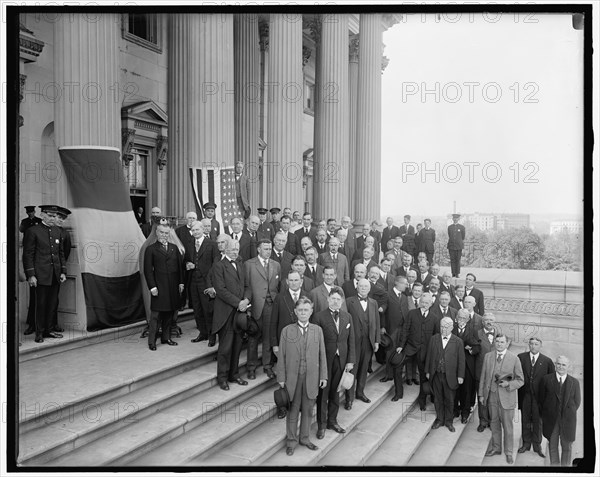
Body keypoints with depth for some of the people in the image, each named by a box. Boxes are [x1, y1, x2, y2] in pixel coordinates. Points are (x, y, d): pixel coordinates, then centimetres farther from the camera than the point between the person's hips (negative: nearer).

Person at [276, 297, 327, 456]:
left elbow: (322, 354, 6)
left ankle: (304, 437, 28)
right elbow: (281, 356, 0)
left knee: (307, 409, 11)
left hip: (311, 377, 2)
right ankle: (291, 440, 22)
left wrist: (323, 375, 2)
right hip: (293, 377, -1)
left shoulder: (317, 330, 5)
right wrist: (281, 378, -3)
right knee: (293, 409, 7)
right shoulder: (287, 331, 0)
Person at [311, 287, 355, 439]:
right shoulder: (318, 317, -10)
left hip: (341, 360, 4)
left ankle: (332, 421, 31)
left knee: (335, 392, 15)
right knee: (323, 393, 6)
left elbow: (351, 340, 8)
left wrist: (350, 360, 3)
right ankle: (322, 424, 20)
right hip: (324, 361, -4)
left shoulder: (347, 317, 7)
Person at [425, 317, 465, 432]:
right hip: (436, 375, 2)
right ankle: (439, 419, 31)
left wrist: (460, 376, -4)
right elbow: (429, 356, 6)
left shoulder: (458, 341, -6)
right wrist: (427, 371, 6)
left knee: (449, 400, 10)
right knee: (438, 399, 14)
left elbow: (461, 360, -3)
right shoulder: (433, 339, 1)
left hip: (450, 376, -2)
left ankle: (448, 421, 28)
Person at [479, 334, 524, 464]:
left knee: (507, 426, 6)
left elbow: (520, 380, -2)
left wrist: (508, 384, -18)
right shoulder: (488, 357, 4)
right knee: (494, 424, 15)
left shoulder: (514, 359, -6)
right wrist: (481, 394, 6)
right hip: (491, 395, 3)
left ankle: (508, 452, 21)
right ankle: (496, 448, 31)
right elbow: (483, 377, 8)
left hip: (506, 397, -3)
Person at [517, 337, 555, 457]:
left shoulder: (547, 361, -3)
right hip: (524, 394, 1)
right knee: (525, 420, 11)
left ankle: (537, 445, 25)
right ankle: (526, 443, 25)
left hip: (539, 395, -1)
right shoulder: (521, 357, -1)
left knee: (537, 421, 10)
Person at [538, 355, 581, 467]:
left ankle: (565, 465, 25)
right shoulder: (546, 379, -3)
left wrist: (569, 414, 5)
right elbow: (541, 399, 3)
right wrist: (545, 414, 1)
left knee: (567, 447, 9)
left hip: (567, 420, 0)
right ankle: (554, 464, 26)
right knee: (552, 445, 11)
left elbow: (577, 402, 7)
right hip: (551, 419, 0)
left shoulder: (574, 382, 0)